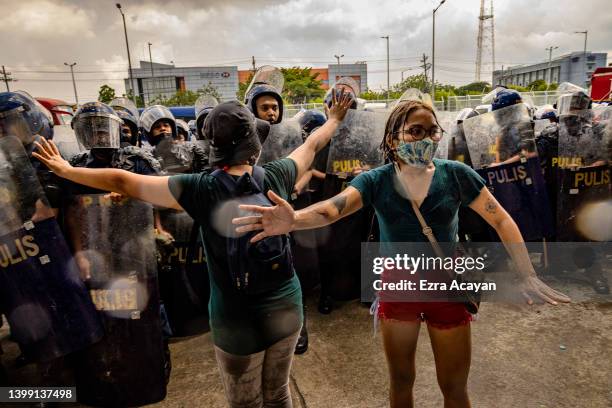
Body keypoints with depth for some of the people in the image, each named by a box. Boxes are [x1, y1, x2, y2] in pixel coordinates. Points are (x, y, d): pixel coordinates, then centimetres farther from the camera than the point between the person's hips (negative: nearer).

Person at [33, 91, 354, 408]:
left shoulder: (201, 189, -16)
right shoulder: (276, 176, -9)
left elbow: (124, 182, -7)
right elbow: (311, 145, 11)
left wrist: (66, 171, 9)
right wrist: (334, 119, 30)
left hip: (238, 321, -3)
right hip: (287, 306, 3)